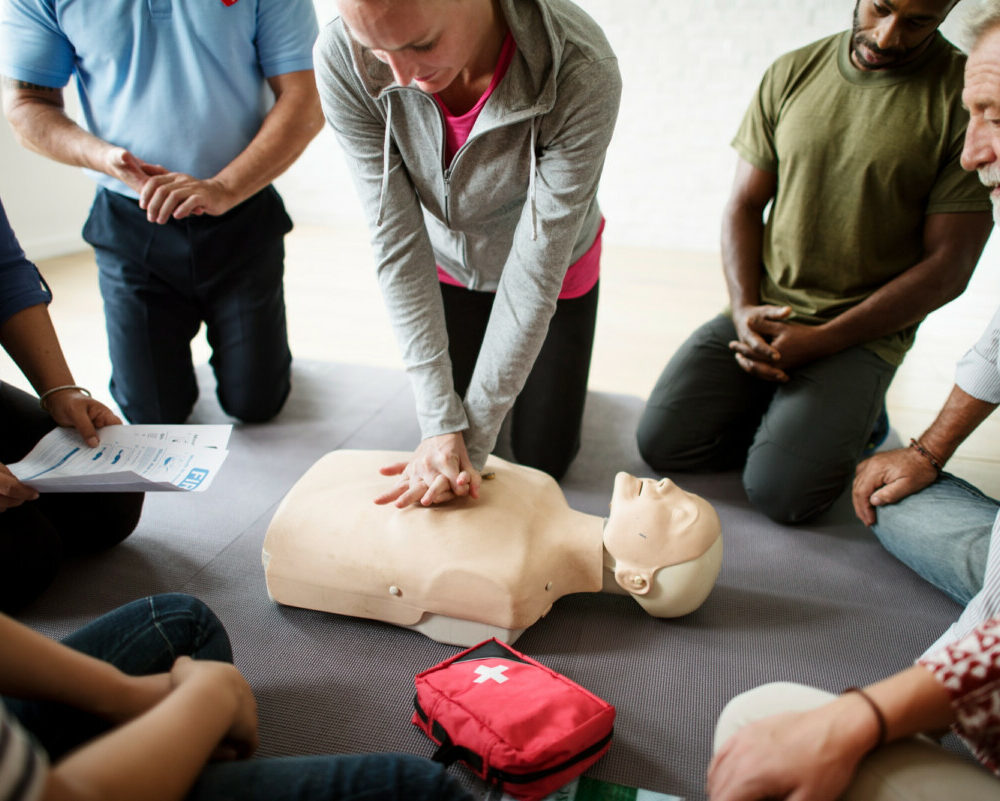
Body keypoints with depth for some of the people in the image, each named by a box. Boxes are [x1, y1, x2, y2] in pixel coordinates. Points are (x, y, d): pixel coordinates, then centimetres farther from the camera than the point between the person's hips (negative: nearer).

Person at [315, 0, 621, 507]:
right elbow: (398, 244, -27)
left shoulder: (582, 73, -37)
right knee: (441, 429, 13)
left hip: (556, 270, -1)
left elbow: (536, 269, -32)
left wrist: (472, 437, -28)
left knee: (543, 460, 10)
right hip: (448, 267, 2)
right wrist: (440, 423, -29)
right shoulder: (341, 61, -30)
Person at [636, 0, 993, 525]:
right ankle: (786, 412, 14)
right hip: (764, 312, 4)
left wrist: (820, 340, -15)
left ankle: (851, 413, 11)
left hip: (863, 332, -3)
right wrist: (744, 309, -9)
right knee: (660, 442, -9)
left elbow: (947, 266, -9)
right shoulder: (792, 73, 5)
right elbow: (743, 206, 7)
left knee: (778, 491, -19)